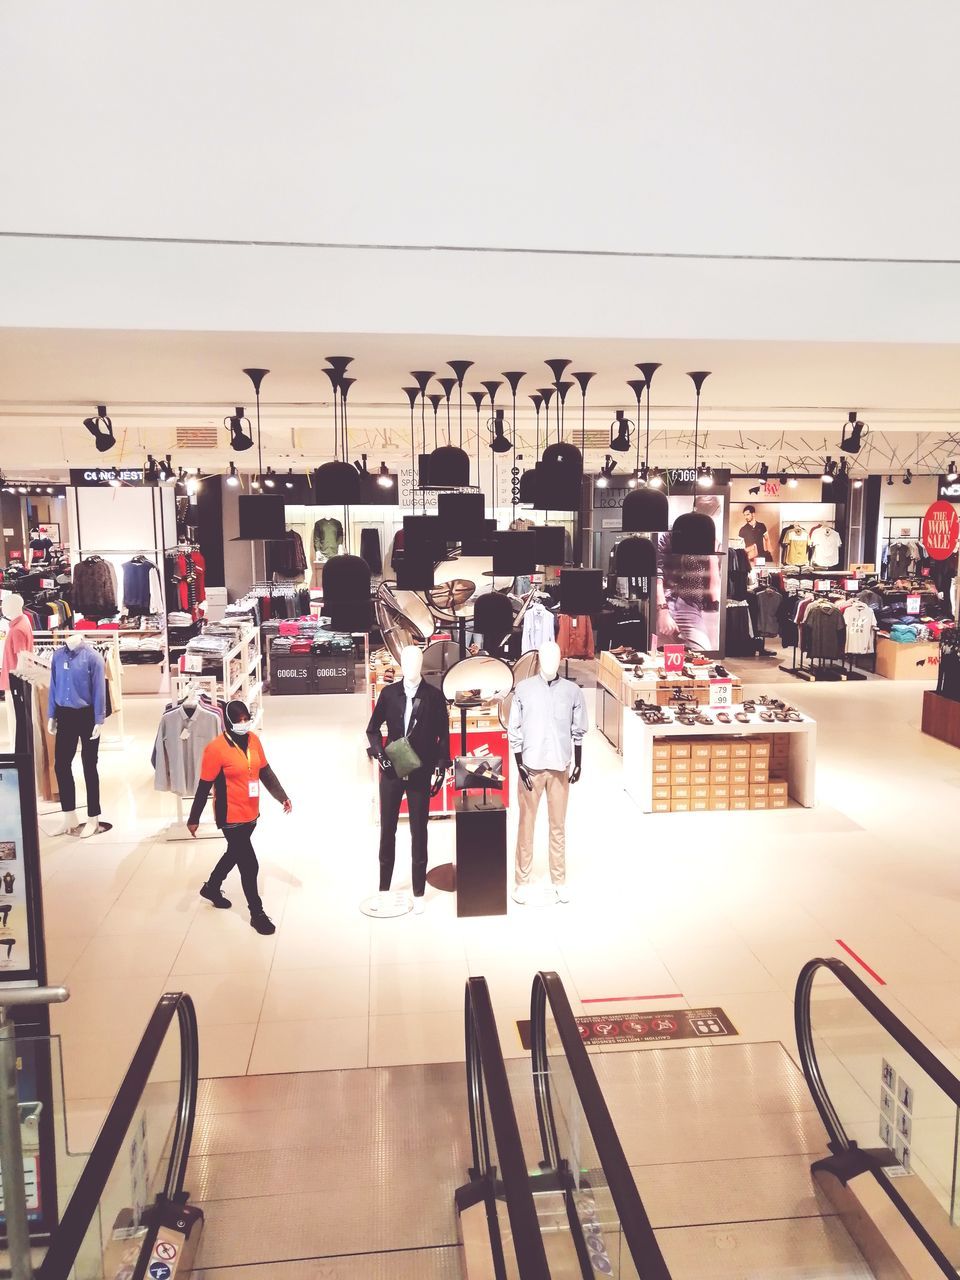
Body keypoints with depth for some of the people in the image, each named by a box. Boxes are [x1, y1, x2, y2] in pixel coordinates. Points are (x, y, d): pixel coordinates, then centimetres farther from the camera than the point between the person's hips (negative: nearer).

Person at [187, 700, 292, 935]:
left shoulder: (253, 740, 0)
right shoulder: (216, 748, -18)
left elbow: (265, 772, 9)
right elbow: (204, 787, -13)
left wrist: (282, 796, 6)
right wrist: (194, 818, -7)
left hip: (251, 813, 7)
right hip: (231, 817, -7)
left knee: (235, 853, 26)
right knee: (250, 864, -2)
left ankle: (211, 887, 51)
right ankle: (257, 914, 14)